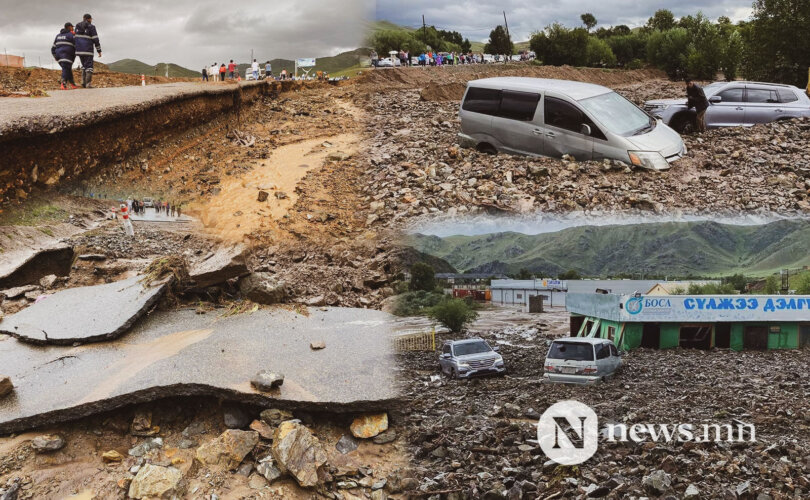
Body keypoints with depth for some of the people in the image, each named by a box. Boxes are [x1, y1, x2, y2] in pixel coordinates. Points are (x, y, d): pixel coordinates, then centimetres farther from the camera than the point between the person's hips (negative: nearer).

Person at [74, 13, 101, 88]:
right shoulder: (91, 27, -5)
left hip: (79, 49, 6)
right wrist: (99, 51, -5)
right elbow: (96, 40, -9)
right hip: (87, 50, -5)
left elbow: (75, 37, 13)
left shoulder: (78, 26, 11)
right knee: (89, 66, -3)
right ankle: (88, 84, -13)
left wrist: (76, 49, 17)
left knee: (84, 65, 18)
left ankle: (83, 82, 6)